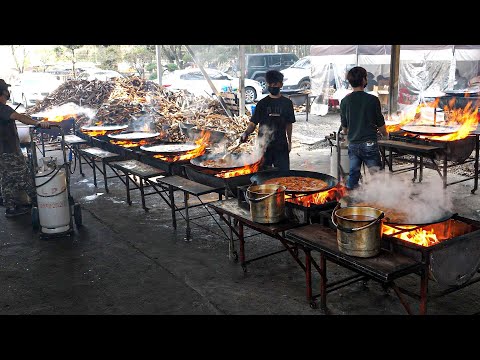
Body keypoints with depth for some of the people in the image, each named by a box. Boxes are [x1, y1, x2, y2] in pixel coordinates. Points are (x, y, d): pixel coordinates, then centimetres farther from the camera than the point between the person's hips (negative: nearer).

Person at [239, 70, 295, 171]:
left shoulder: (287, 103, 4)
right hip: (264, 145, 0)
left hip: (281, 145, 0)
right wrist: (246, 133, -23)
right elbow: (253, 122, -4)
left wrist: (289, 141, 13)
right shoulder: (262, 103, 0)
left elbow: (288, 124, 11)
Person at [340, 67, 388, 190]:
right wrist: (385, 134, 21)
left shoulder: (345, 101, 1)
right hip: (369, 144, -4)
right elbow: (380, 124, -1)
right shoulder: (372, 100, -8)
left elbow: (344, 128, 9)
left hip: (353, 144, 4)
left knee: (353, 174, 11)